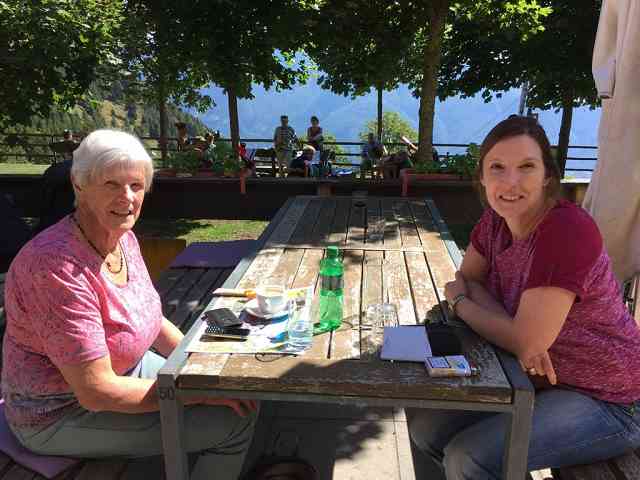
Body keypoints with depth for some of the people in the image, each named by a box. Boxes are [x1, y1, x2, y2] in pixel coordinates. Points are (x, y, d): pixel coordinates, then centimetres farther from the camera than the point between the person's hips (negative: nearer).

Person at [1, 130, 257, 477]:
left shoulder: (124, 238, -5)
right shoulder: (59, 267, -31)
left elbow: (151, 320, 7)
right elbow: (96, 392, -29)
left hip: (123, 369, 8)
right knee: (235, 420, -13)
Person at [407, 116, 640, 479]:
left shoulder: (567, 230, -27)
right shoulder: (496, 220, -5)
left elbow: (526, 341, -28)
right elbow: (467, 278, 3)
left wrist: (460, 301, -11)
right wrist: (516, 333, -16)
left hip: (607, 402, -6)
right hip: (540, 379, 7)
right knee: (426, 424, -1)